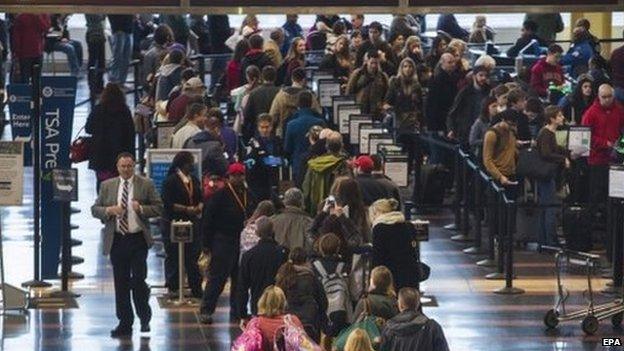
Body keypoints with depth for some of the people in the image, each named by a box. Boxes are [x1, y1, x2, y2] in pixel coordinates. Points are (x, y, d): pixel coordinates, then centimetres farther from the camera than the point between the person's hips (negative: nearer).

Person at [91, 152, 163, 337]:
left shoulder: (146, 184, 3)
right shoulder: (107, 186, 9)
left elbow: (158, 208, 2)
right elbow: (95, 209, 9)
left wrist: (141, 209, -15)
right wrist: (109, 210, -11)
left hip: (138, 240, -3)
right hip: (117, 240, 3)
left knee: (138, 280, -7)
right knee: (121, 283, 6)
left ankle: (144, 318, 13)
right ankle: (125, 323, 13)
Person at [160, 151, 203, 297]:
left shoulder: (194, 179, 11)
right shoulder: (171, 181, -10)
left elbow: (200, 198, 15)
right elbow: (168, 203, -15)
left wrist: (199, 207, -7)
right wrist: (187, 209, -21)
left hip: (192, 222, 6)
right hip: (173, 223, -6)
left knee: (193, 255, 4)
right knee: (173, 256, 3)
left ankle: (196, 288, 9)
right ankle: (173, 288, 11)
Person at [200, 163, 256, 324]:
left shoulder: (248, 195, 10)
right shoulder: (220, 196, -8)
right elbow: (208, 220, -8)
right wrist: (207, 244, -11)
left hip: (243, 243, 6)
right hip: (224, 243, -6)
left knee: (240, 278, 9)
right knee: (217, 277, -6)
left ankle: (237, 311, 17)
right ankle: (206, 311, -2)